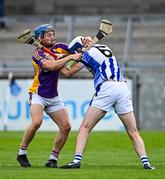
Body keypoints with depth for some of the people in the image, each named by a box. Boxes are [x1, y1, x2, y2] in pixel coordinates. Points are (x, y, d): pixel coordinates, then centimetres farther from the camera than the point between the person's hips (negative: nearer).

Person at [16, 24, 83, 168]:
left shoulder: (59, 47, 4)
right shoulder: (38, 54, -14)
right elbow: (52, 66, -30)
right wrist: (70, 57, -28)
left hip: (53, 97, 6)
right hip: (38, 95, -6)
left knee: (66, 126, -6)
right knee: (37, 121, -29)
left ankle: (53, 158, 5)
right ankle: (22, 153, -12)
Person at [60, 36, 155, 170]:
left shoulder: (87, 54, 7)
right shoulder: (105, 49, 25)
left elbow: (69, 72, 11)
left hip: (107, 88, -5)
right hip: (123, 87, 5)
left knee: (85, 127, 1)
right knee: (133, 132, 6)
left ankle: (77, 160, -11)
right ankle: (145, 162, -7)